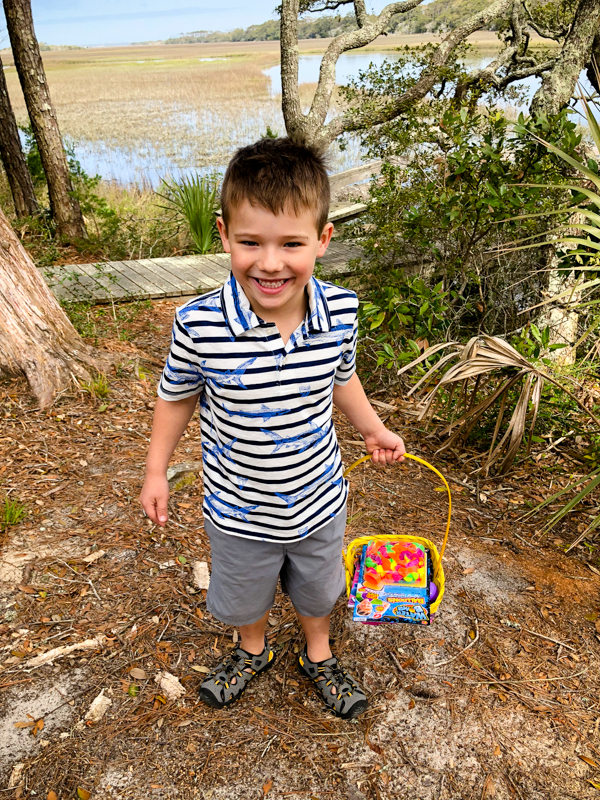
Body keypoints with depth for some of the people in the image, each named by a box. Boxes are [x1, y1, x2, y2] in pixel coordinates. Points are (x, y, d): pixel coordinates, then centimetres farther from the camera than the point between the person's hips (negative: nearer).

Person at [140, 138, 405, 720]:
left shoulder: (340, 312, -20)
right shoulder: (199, 324, -27)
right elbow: (177, 396, -7)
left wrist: (374, 430, 10)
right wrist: (156, 470, 1)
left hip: (319, 501, 2)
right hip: (240, 513, -1)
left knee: (317, 591, 28)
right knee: (243, 596, 28)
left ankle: (318, 656, 60)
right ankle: (252, 651, 62)